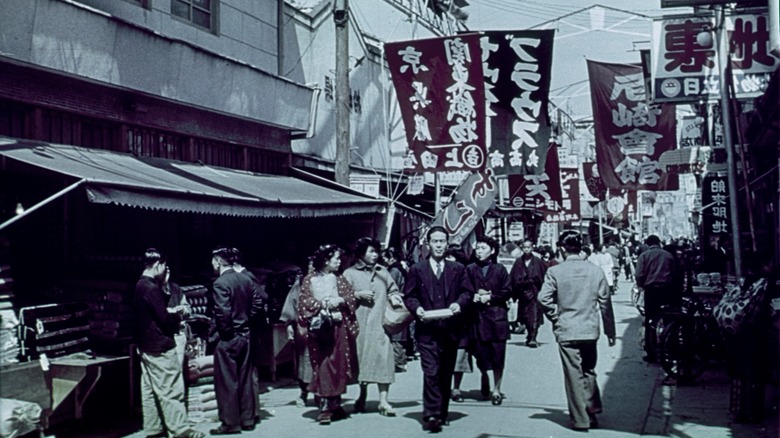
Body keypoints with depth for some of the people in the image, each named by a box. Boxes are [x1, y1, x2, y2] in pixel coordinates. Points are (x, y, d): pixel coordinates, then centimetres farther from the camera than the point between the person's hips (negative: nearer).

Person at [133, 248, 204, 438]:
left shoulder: (140, 286, 10)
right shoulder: (152, 288, -19)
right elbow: (164, 319, -19)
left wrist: (171, 311, 10)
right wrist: (177, 318, -1)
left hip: (146, 347, 10)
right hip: (160, 348, -10)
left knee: (149, 390, 12)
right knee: (170, 390, -5)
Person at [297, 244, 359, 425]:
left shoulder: (339, 280, 13)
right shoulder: (309, 280, 6)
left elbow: (353, 298, 5)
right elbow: (304, 302, -3)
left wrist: (340, 300, -13)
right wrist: (322, 303, -16)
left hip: (338, 327, 3)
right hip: (319, 327, -3)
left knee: (337, 365, 2)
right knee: (322, 366, -3)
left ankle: (334, 405, 11)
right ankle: (325, 407, -2)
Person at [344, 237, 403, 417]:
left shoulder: (382, 271, 14)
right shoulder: (350, 273, 5)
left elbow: (393, 290, 19)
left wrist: (393, 297, -2)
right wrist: (358, 295, -12)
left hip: (380, 322, 1)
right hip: (360, 323, -1)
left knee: (383, 358, -6)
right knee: (361, 357, 5)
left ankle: (383, 400, -6)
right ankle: (363, 394, 25)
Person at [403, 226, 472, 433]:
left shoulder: (458, 269, 12)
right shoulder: (417, 269, 6)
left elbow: (466, 292, 9)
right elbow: (409, 296, 6)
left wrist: (459, 303, -11)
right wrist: (416, 308, -13)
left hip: (451, 329, 3)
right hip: (427, 330, -3)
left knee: (446, 374, 10)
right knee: (431, 373, -11)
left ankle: (442, 413, 22)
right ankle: (431, 415, -9)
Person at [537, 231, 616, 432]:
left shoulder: (555, 271, -9)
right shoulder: (596, 271, -1)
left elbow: (543, 298, -17)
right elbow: (605, 302, 3)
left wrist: (555, 317, 1)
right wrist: (610, 330, 11)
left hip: (566, 331, -3)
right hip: (590, 330, 3)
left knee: (574, 375, 4)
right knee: (589, 371, 19)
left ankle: (580, 419, 10)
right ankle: (592, 413, 22)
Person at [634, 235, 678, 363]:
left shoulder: (644, 255, -1)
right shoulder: (668, 255, 7)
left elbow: (639, 275, -9)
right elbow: (674, 273, 2)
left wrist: (642, 286, 8)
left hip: (651, 290, -2)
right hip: (667, 290, 2)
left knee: (650, 322, 3)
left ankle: (651, 354, 2)